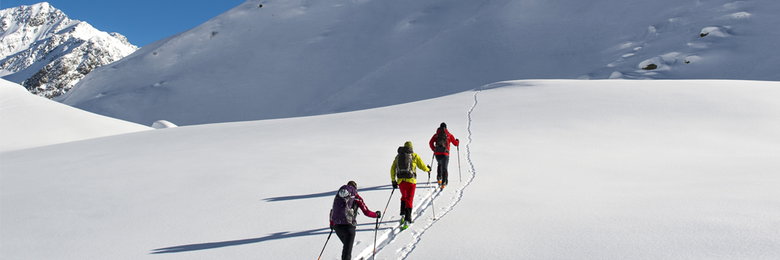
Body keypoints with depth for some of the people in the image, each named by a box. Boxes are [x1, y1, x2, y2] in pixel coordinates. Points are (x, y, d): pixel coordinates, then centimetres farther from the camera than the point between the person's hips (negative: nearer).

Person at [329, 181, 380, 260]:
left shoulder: (338, 195, 17)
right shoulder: (356, 197, 5)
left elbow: (332, 211, 23)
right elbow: (366, 212, 5)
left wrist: (332, 223, 38)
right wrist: (377, 214, 23)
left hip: (336, 226, 5)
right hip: (348, 225, -5)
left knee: (346, 245, 26)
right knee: (348, 248, -1)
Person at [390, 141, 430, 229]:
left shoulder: (398, 156, 12)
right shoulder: (414, 156, 2)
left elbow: (393, 169, 11)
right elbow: (422, 166, 8)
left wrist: (393, 180, 18)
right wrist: (428, 169, 29)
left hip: (400, 181, 3)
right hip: (411, 180, -3)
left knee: (404, 197, 25)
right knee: (409, 200, 1)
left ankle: (403, 215, 12)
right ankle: (407, 220, -7)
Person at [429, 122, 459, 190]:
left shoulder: (436, 135, 7)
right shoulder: (449, 135, 3)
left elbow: (430, 143, -1)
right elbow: (456, 143, 8)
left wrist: (434, 149, 12)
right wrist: (458, 141, 30)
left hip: (437, 154, 2)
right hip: (445, 154, -2)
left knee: (439, 165, 29)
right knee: (444, 168, 6)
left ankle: (439, 178, 14)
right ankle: (444, 182, -8)